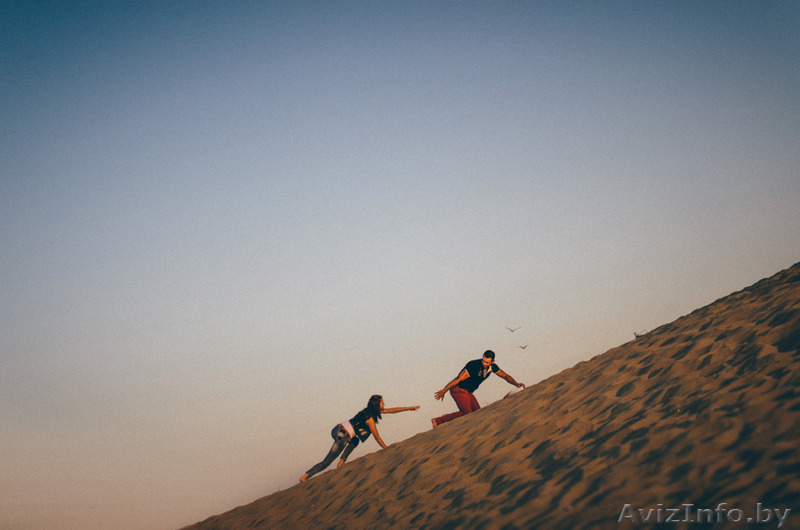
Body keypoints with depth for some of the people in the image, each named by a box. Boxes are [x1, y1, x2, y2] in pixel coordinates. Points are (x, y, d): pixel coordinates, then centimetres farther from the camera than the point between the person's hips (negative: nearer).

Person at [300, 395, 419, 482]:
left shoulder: (369, 410, 14)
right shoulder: (369, 417, -10)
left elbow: (391, 410, 20)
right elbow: (377, 437, -6)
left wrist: (409, 408, 23)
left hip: (337, 429, 9)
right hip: (341, 436, -9)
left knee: (355, 441, 33)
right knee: (327, 461, -2)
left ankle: (341, 462, 20)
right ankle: (305, 476, -2)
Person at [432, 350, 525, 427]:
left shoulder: (492, 367, -3)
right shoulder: (474, 366, -27)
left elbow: (506, 376, 9)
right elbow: (459, 379, -24)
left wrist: (516, 384, -9)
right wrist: (443, 391, -20)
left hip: (467, 392, 8)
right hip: (459, 390, -8)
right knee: (466, 414, -15)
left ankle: (448, 418, 11)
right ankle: (438, 421, -12)